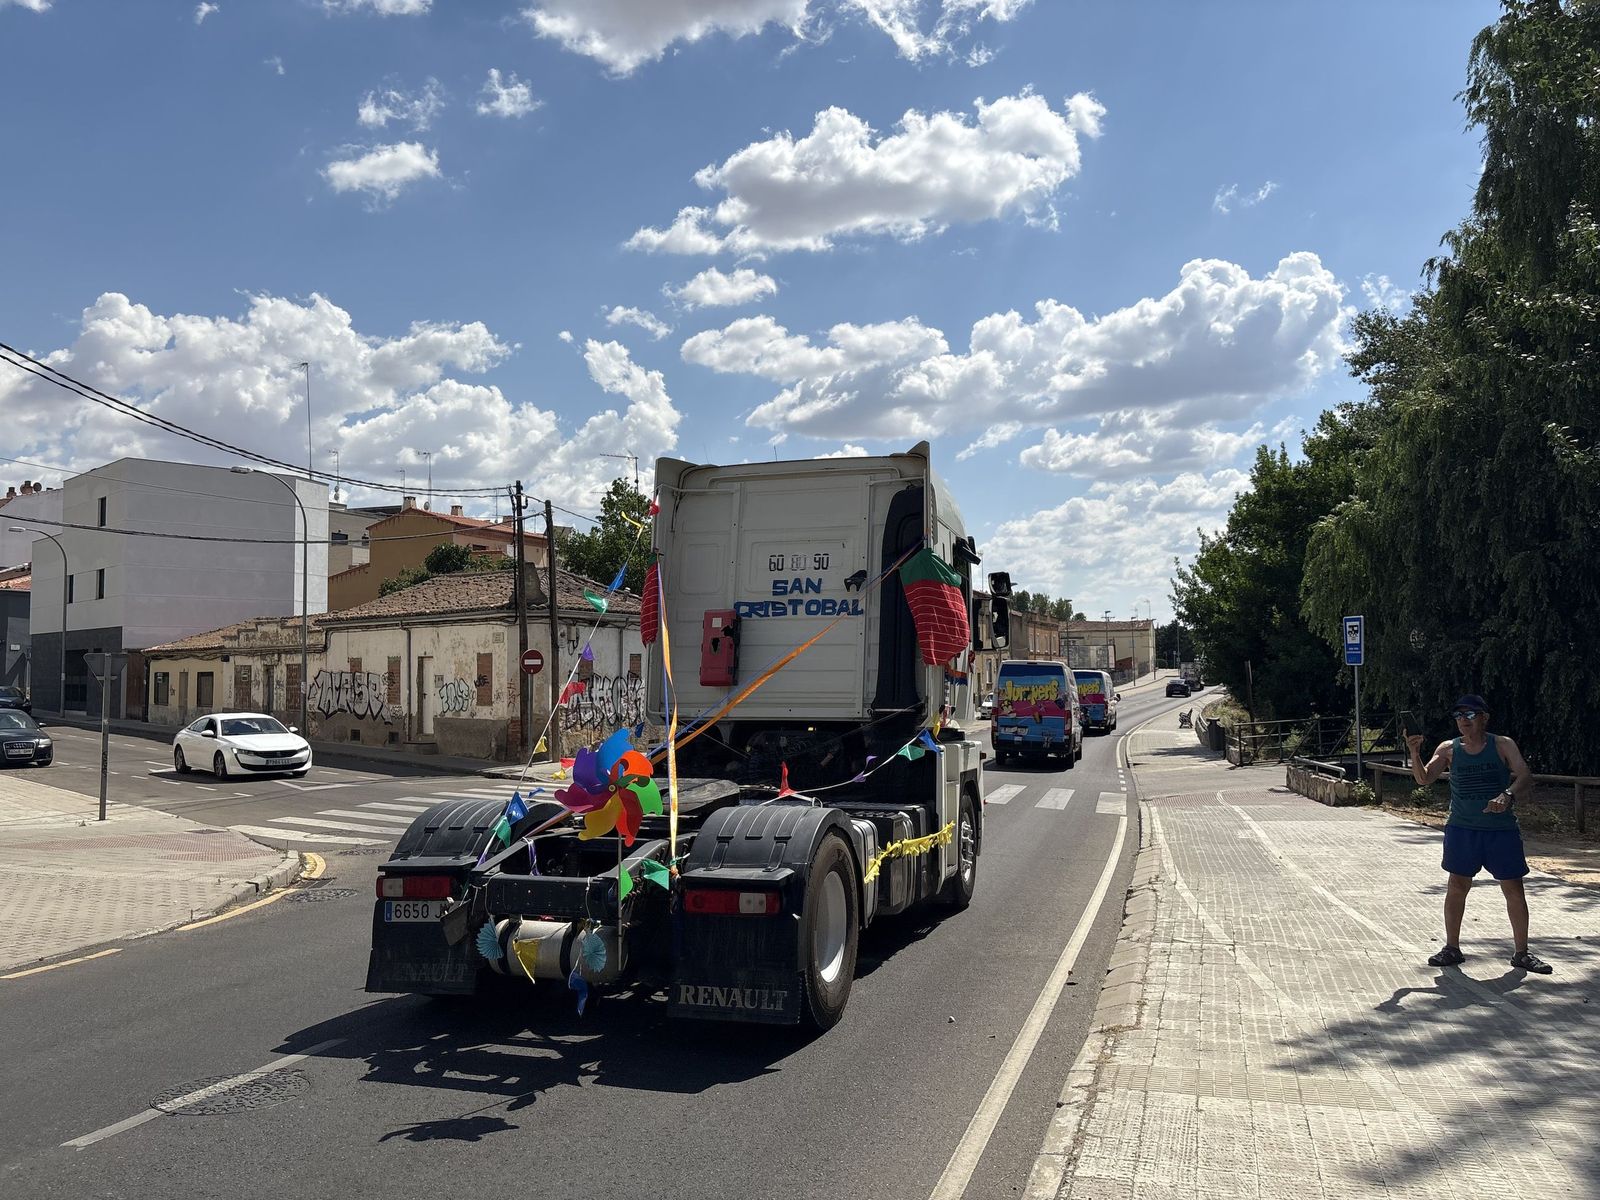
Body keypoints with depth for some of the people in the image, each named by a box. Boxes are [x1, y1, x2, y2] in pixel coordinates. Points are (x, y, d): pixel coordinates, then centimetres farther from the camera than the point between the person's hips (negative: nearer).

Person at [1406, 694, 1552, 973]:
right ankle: (1452, 948, 15)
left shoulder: (1503, 745, -2)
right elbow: (1424, 779, -6)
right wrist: (1414, 754, -24)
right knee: (1457, 887, 4)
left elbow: (1526, 776, -13)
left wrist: (1508, 795, -33)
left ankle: (1522, 953, 18)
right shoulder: (1448, 749, 2)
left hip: (1501, 829, 0)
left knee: (1514, 889, 4)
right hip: (1462, 829, 1)